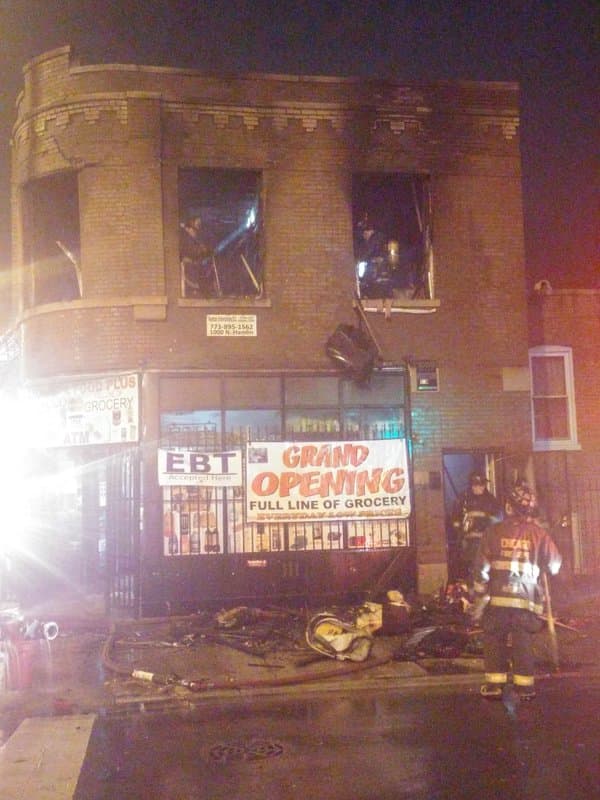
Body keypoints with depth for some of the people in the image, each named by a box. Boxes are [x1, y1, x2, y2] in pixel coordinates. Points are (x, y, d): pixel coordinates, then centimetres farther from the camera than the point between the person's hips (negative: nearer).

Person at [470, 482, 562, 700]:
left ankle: (494, 684, 7)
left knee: (494, 641, 9)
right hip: (527, 600, 1)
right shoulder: (539, 533, 1)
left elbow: (482, 569, -2)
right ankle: (524, 685, 10)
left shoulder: (493, 532, 0)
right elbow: (555, 566, 8)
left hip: (497, 599, 0)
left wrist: (478, 600, 3)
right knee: (523, 643, 10)